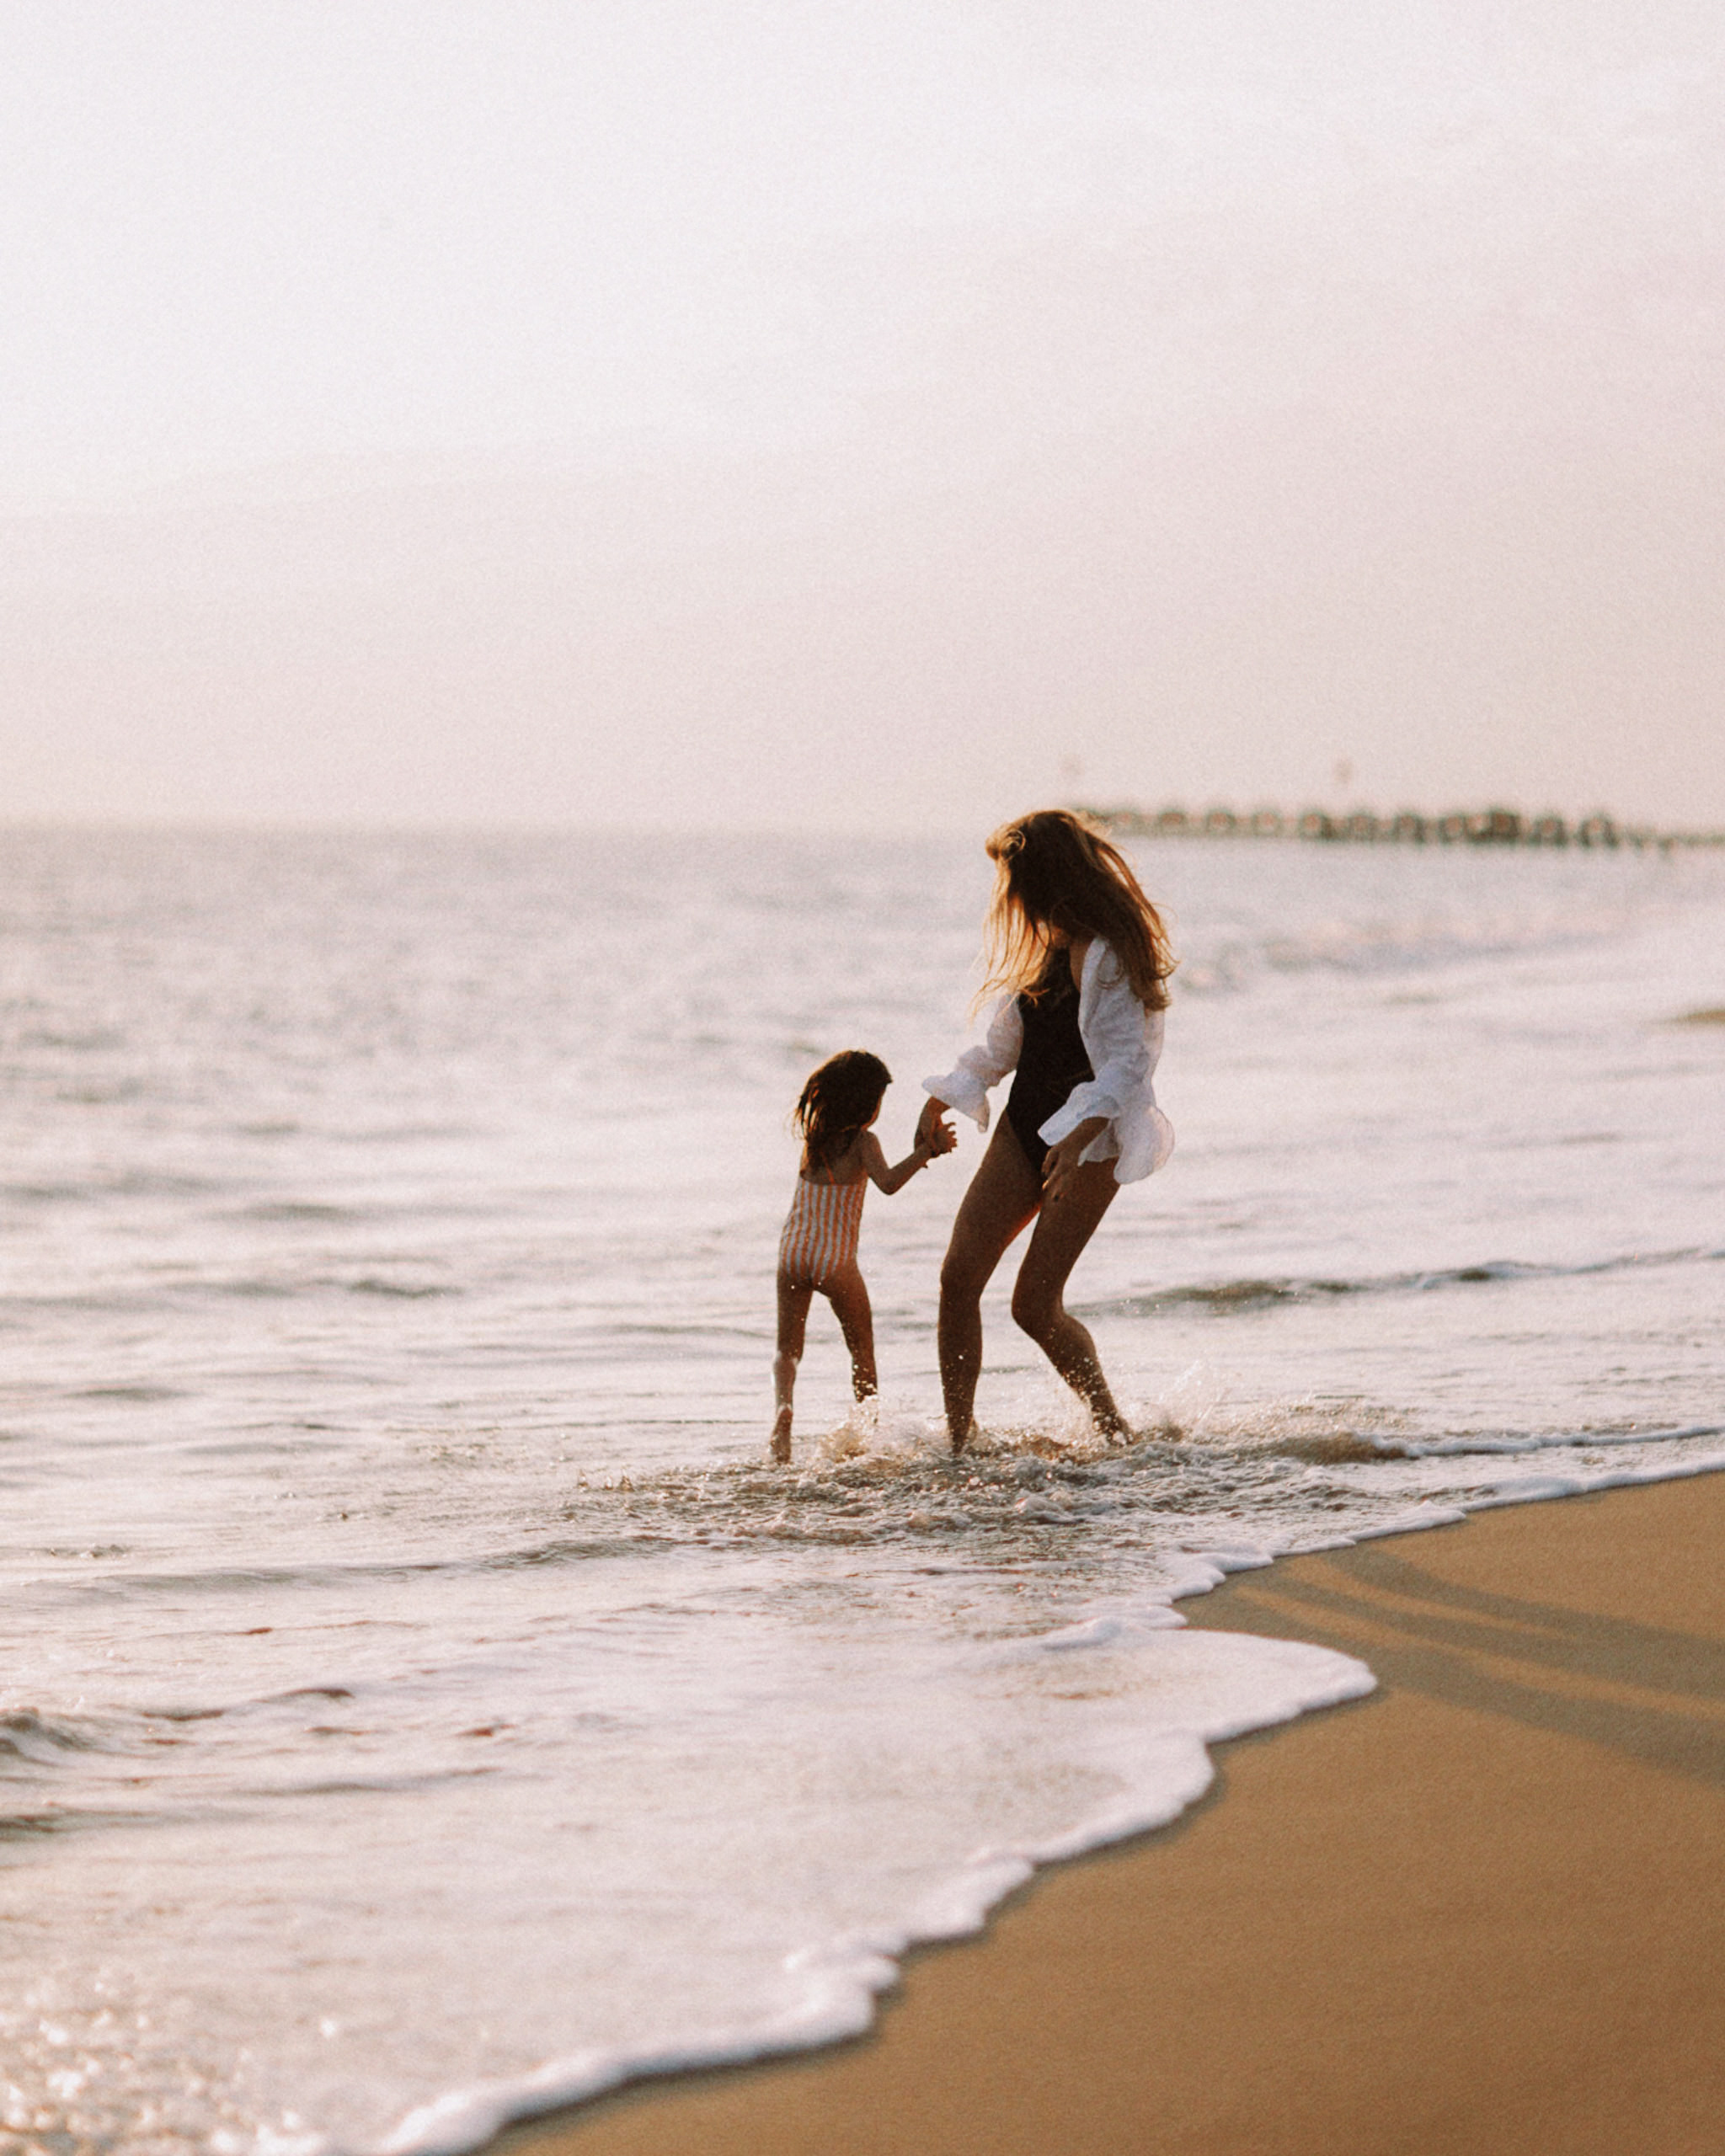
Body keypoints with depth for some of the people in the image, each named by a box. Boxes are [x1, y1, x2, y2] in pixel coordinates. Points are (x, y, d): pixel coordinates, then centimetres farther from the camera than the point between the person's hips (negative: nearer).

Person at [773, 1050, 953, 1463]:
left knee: (787, 1348, 12)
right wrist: (922, 1153, -20)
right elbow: (888, 1183, -26)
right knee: (862, 1351, 16)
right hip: (836, 1259, -3)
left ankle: (782, 1404, -16)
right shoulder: (862, 1141, -9)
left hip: (793, 1252, 3)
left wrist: (924, 1150, 4)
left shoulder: (813, 1135, 7)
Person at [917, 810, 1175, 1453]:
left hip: (1088, 1141, -8)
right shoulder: (1043, 947, 11)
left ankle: (1112, 1427, 10)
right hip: (1025, 1130, 8)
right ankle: (958, 1433, 2)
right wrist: (943, 1097, 17)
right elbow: (1004, 1044, 23)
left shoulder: (1108, 957, -17)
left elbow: (1130, 1061, -26)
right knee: (959, 1274, -4)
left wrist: (1080, 1134, -38)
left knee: (1035, 1305, -9)